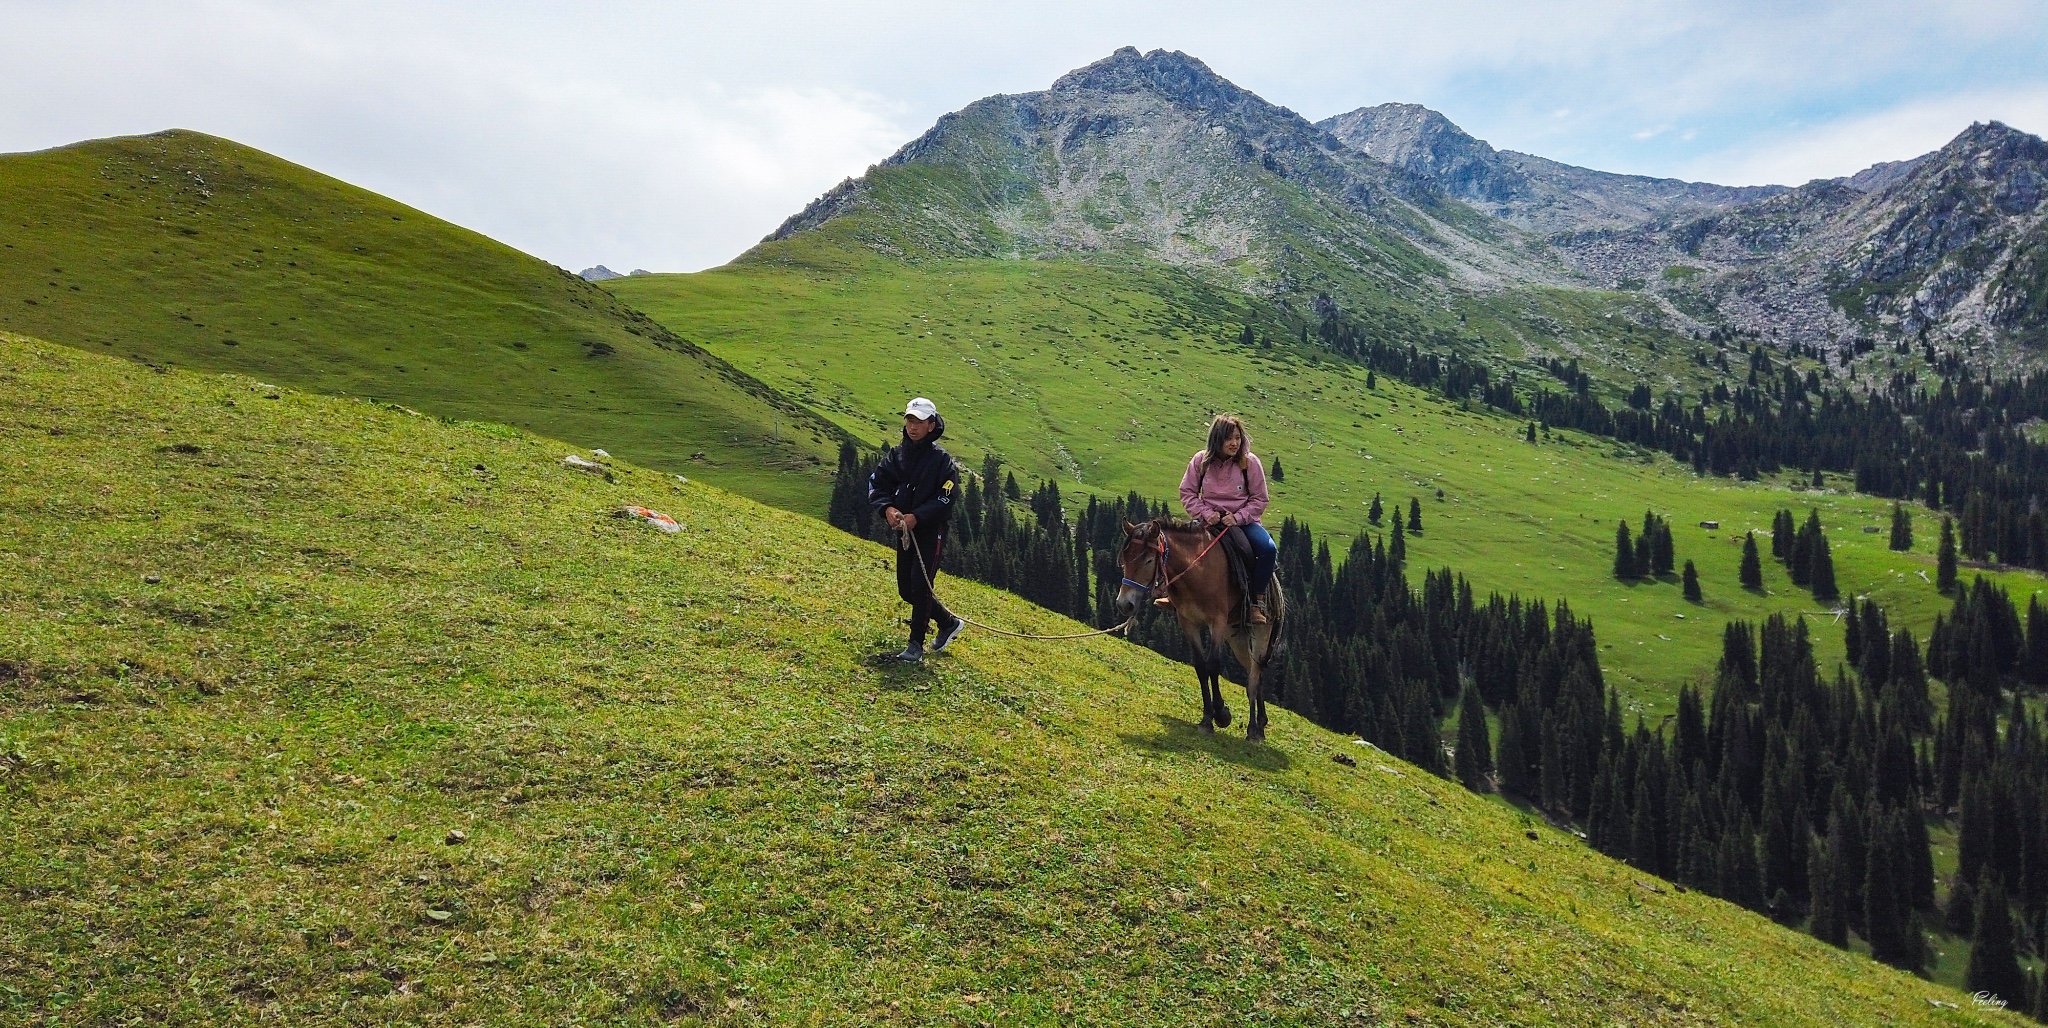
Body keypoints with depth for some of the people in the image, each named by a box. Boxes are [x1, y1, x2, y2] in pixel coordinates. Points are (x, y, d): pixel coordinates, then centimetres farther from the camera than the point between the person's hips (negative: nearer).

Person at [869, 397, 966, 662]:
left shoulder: (941, 459, -10)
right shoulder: (897, 454, 5)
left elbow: (946, 498, -16)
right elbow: (876, 484, 0)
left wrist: (917, 516, -25)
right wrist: (887, 508, -19)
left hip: (931, 531, -6)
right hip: (903, 531, 6)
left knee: (920, 586, -11)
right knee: (906, 590, 12)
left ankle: (916, 645, 0)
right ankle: (949, 623, 31)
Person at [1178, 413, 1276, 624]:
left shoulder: (1250, 461, -4)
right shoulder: (1201, 460, -2)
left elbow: (1259, 499, -2)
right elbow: (1187, 493, 2)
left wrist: (1238, 517, -17)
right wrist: (1206, 513, -14)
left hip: (1242, 519, 0)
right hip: (1209, 519, 0)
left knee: (1268, 549, -26)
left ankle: (1258, 601, -14)